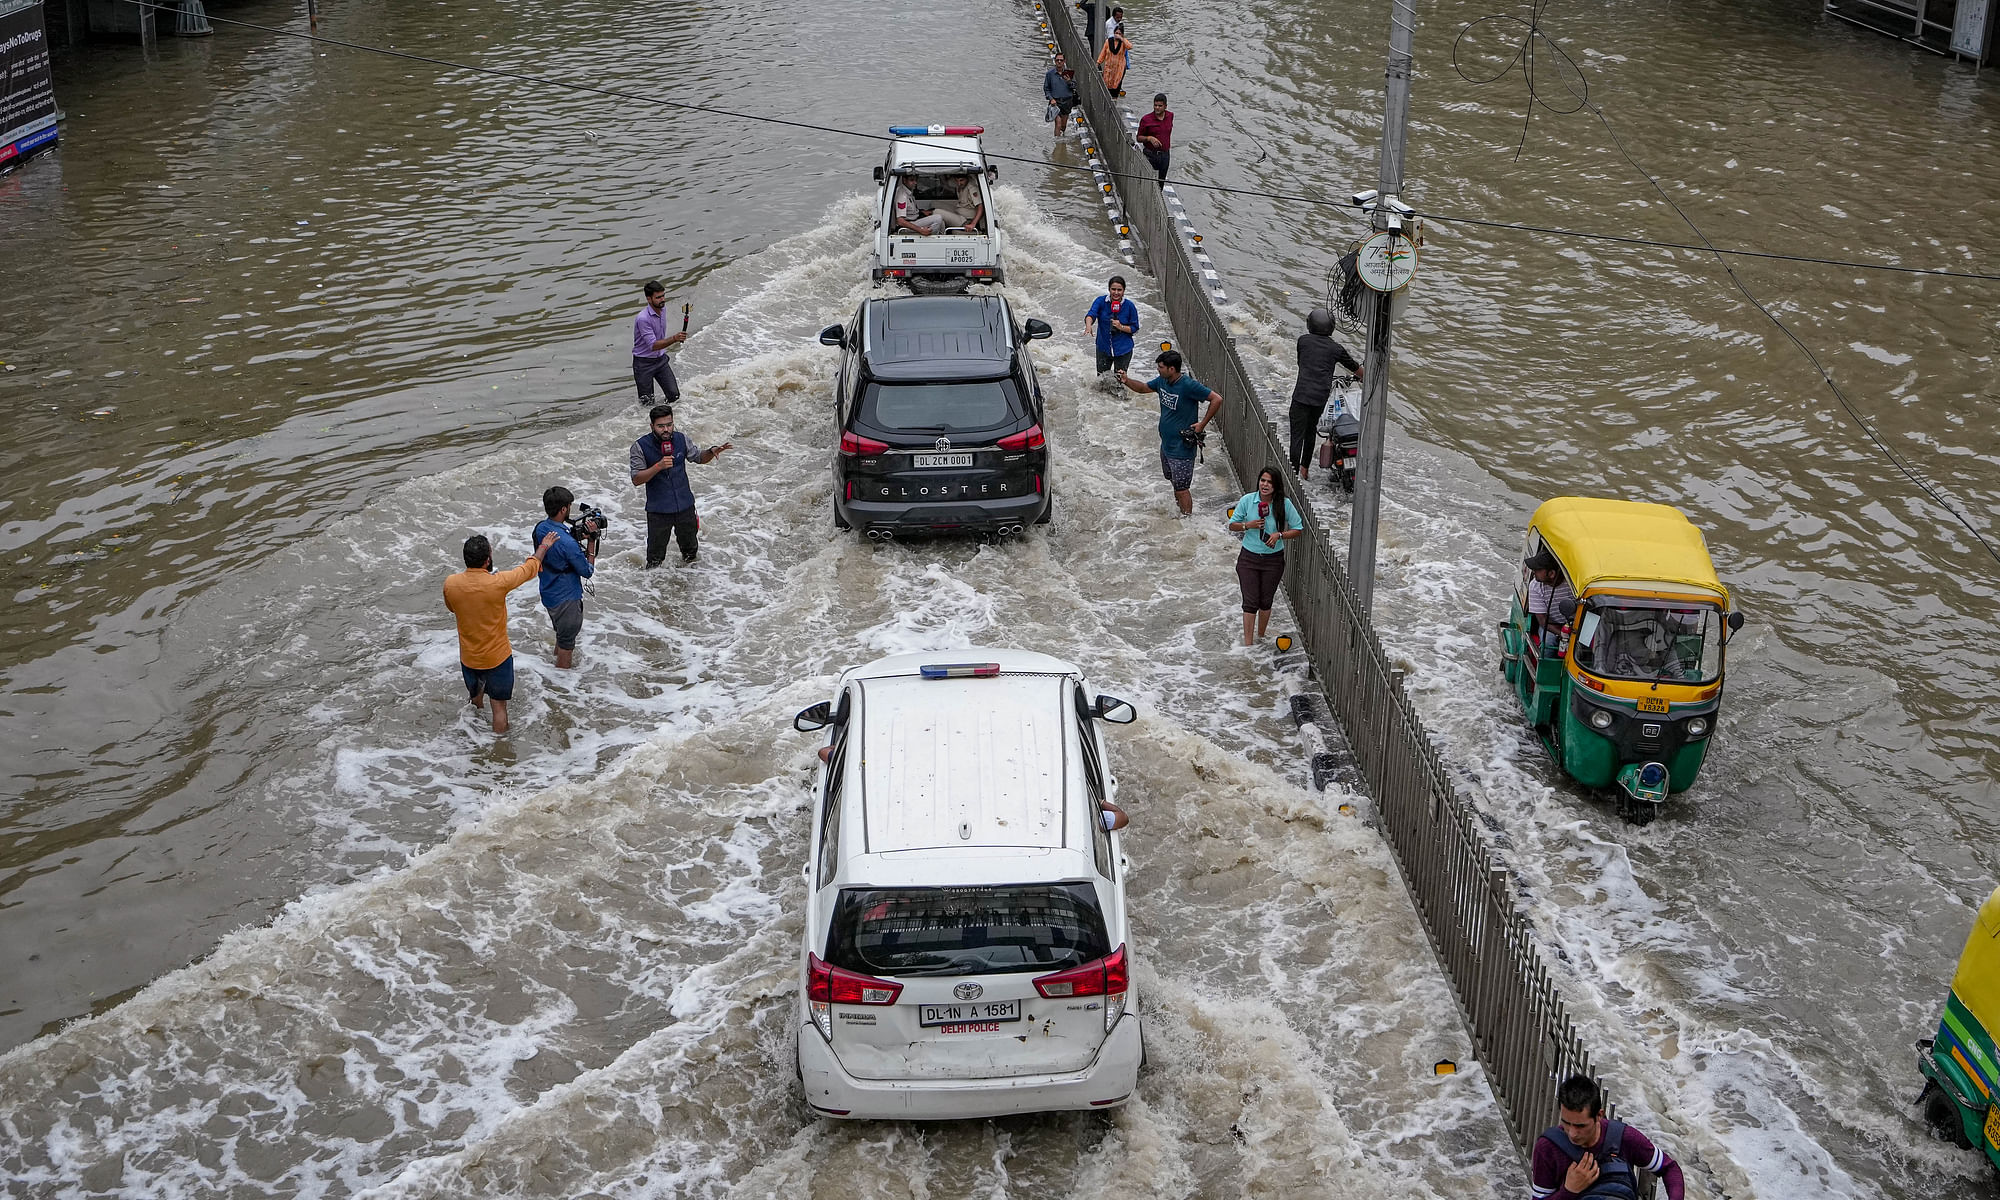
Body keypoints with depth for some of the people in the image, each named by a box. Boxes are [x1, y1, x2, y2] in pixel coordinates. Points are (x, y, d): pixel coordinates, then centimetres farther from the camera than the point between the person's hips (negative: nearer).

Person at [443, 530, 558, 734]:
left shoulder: (450, 583, -16)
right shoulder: (498, 583, -25)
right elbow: (529, 569, -6)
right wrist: (544, 547, 12)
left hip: (468, 658, 4)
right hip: (497, 658, -4)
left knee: (475, 695, 29)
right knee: (499, 707, 13)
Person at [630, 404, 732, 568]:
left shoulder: (681, 439, -6)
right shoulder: (640, 446, -16)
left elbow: (699, 458, 10)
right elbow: (636, 480, -17)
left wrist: (712, 452, -12)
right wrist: (659, 466, -30)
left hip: (685, 505, 3)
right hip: (658, 510, -3)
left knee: (689, 546, 24)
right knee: (655, 555, 9)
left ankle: (689, 562, 51)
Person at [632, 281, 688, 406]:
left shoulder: (662, 308, -1)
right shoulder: (642, 318, -27)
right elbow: (653, 345, -30)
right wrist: (674, 339, -41)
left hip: (661, 359, 6)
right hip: (644, 363, -6)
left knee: (674, 396, -4)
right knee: (647, 403, 0)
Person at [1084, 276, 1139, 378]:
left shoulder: (1129, 306, -10)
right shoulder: (1101, 301, -9)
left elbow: (1135, 328, -4)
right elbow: (1091, 314, -26)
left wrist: (1121, 327, -22)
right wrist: (1088, 325, -48)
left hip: (1123, 350, -1)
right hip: (1103, 348, 2)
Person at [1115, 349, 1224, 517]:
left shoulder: (1189, 385, -24)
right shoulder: (1162, 380, 0)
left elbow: (1217, 399, -22)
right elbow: (1143, 388, 18)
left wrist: (1202, 424, -18)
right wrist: (1127, 381, -2)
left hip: (1182, 447, -8)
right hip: (1166, 444, 8)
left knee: (1181, 488, -2)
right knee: (1173, 480, 26)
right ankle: (1177, 503, 46)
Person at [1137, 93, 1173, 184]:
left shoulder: (1170, 116, 3)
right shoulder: (1146, 119, -10)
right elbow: (1139, 138, -3)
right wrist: (1149, 138, -22)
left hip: (1165, 155, 4)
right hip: (1150, 155, -4)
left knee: (1161, 182, 9)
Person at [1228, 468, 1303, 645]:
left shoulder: (1284, 504, -10)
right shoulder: (1247, 500, -9)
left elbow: (1298, 529, -3)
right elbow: (1232, 525, 1)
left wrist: (1279, 534, -19)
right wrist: (1248, 525, -18)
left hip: (1273, 559, 1)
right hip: (1249, 558, 0)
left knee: (1266, 601, 13)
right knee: (1250, 602, -3)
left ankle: (1261, 637, 32)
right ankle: (1248, 644, 2)